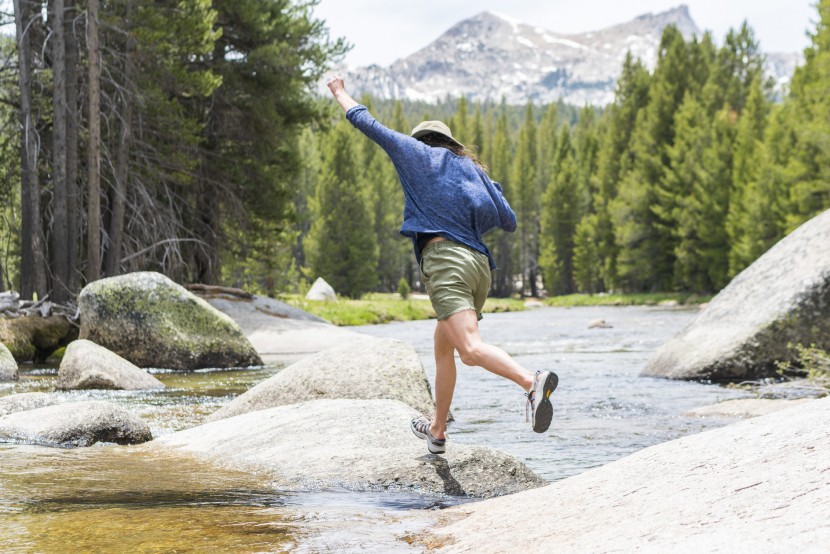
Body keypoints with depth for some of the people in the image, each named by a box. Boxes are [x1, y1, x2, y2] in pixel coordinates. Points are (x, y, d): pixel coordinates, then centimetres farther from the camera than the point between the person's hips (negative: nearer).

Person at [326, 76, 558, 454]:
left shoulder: (416, 151, 12)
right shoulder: (471, 167, 23)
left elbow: (366, 122, 18)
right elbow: (508, 221, 16)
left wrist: (340, 93, 35)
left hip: (444, 258, -7)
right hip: (479, 263, 7)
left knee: (470, 348, -21)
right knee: (443, 346, 22)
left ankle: (532, 382, -44)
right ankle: (437, 431, 31)